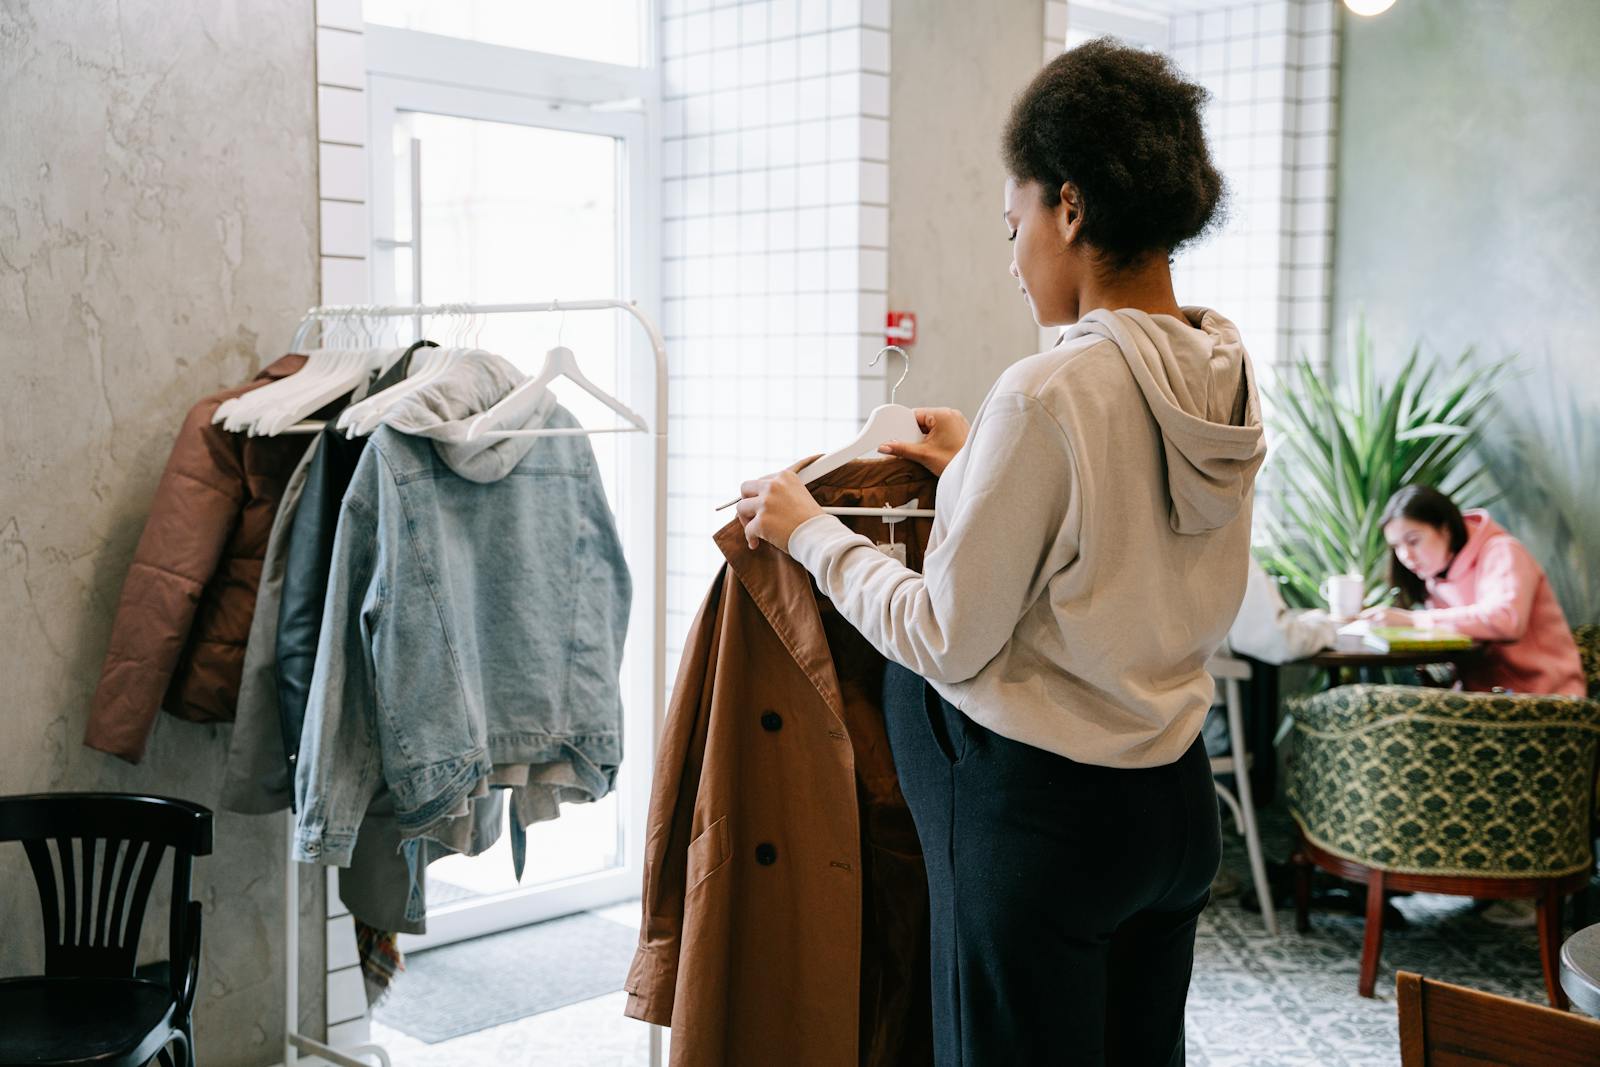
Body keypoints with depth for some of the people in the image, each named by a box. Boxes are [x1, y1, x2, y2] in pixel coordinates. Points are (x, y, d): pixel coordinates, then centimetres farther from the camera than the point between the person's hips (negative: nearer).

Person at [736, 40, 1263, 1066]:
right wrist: (981, 467, 22)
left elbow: (945, 641, -17)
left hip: (1038, 812, -8)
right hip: (1175, 799, 8)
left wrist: (811, 530, -3)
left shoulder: (1049, 395, -23)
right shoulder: (1226, 376, 1)